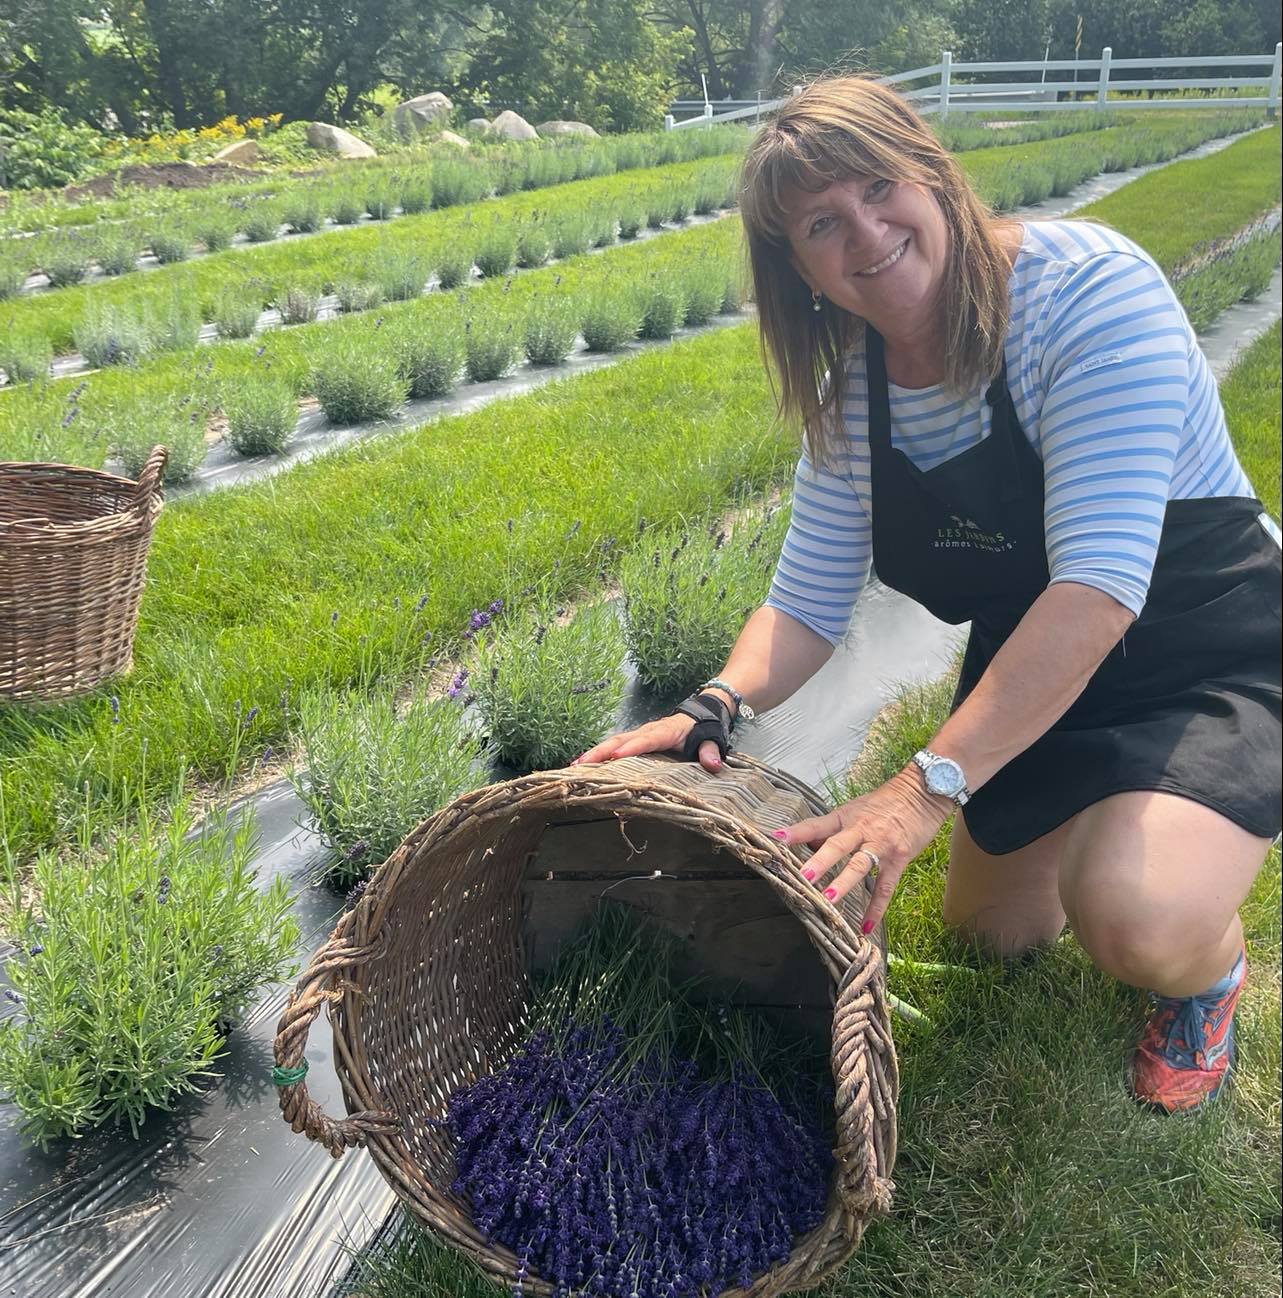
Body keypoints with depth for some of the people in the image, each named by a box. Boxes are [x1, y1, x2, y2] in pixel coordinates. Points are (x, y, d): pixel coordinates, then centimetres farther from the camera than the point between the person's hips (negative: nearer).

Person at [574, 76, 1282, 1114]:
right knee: (993, 929, 18)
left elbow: (1099, 584, -35)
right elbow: (808, 603, -5)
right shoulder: (847, 396, -6)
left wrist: (926, 788, -40)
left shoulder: (1088, 288, -27)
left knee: (1136, 921, -32)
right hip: (1038, 681, 7)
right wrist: (717, 707, -26)